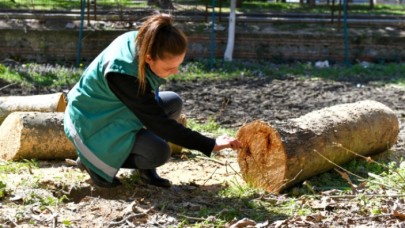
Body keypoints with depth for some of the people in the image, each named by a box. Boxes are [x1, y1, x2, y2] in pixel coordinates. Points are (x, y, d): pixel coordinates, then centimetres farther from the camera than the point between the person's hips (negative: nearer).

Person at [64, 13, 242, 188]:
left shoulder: (141, 42, -16)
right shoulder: (122, 73, -37)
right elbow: (158, 122, -31)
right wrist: (210, 145, -29)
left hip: (117, 110, 8)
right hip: (95, 124, -8)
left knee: (173, 102, -5)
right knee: (159, 152, -22)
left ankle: (144, 167, 1)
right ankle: (95, 162, -3)